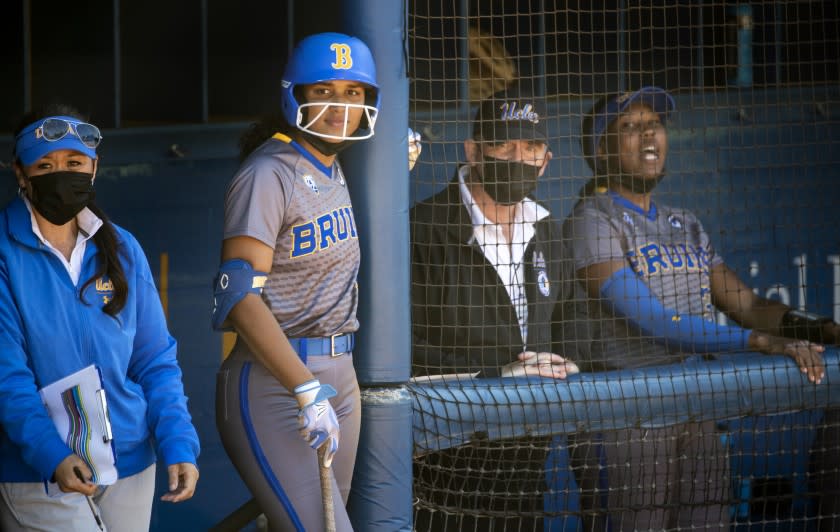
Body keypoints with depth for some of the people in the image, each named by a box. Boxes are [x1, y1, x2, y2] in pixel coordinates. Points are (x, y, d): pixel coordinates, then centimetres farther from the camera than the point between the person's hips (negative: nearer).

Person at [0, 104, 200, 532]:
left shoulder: (122, 249, 7)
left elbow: (155, 361, 8)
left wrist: (178, 446, -5)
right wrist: (51, 455, -27)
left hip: (130, 465, 5)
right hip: (38, 473, -5)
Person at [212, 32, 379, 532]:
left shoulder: (333, 170, 15)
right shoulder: (269, 176, -11)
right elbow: (241, 296, -21)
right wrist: (307, 391, -29)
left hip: (338, 376, 9)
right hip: (273, 382, -8)